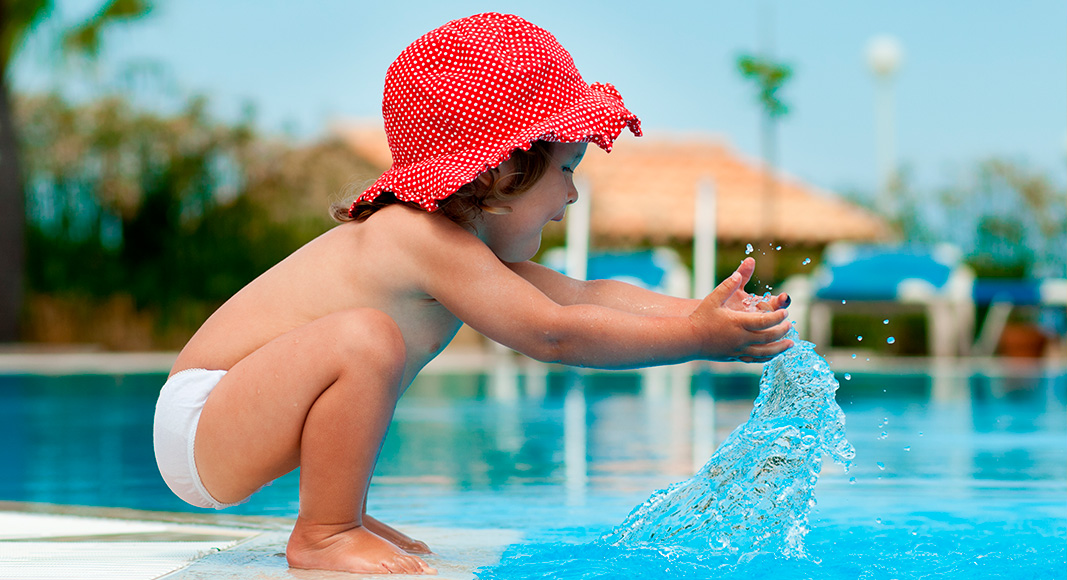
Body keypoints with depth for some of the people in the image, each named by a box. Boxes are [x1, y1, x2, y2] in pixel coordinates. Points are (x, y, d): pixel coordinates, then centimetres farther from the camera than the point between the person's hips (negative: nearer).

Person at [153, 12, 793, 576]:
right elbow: (553, 334, -21)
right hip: (198, 426, -11)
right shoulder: (434, 242, -20)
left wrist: (703, 310, 1)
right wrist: (697, 338, -19)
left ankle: (343, 520, 24)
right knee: (365, 338, -32)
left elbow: (581, 296, 12)